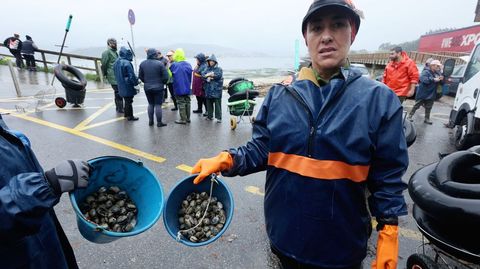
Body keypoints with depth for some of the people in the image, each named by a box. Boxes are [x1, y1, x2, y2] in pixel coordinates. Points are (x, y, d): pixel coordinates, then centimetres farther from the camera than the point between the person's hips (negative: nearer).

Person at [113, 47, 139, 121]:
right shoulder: (127, 63, -21)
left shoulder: (116, 62, 6)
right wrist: (136, 82, -6)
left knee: (126, 100, 20)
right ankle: (130, 116, 9)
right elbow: (131, 75, -20)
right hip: (128, 86, -8)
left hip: (121, 85, 8)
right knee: (129, 101, 1)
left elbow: (116, 74, 15)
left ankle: (126, 114, 30)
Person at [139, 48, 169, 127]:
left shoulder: (142, 64, 0)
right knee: (158, 105, 2)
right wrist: (162, 83, 4)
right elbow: (165, 76, -14)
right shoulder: (160, 63, -14)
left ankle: (150, 121, 21)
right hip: (158, 87, -4)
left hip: (147, 87, 4)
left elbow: (140, 76, 4)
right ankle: (159, 122, 7)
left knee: (150, 104, 17)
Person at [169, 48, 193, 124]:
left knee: (181, 103, 2)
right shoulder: (188, 65, -1)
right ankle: (188, 118, 21)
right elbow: (190, 77, 7)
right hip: (187, 88, 4)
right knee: (187, 102, 13)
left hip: (179, 88, -4)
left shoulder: (174, 65, -13)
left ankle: (183, 119, 6)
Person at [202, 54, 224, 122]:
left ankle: (218, 117, -1)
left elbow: (219, 75, -15)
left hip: (216, 89, -4)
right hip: (208, 89, 4)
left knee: (217, 103, -5)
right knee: (209, 103, 10)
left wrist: (208, 75, -10)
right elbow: (203, 75, 3)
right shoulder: (207, 69, 15)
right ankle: (209, 116, 21)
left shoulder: (219, 69, 3)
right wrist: (208, 77, -17)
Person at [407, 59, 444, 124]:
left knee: (428, 107, 12)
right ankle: (410, 115, 12)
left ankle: (427, 119, 21)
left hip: (431, 94, 7)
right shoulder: (426, 72, -14)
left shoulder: (438, 73, 9)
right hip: (423, 94, -7)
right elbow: (423, 79, -33)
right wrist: (433, 79, -37)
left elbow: (441, 83, 12)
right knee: (416, 105, 1)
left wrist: (441, 79, -11)